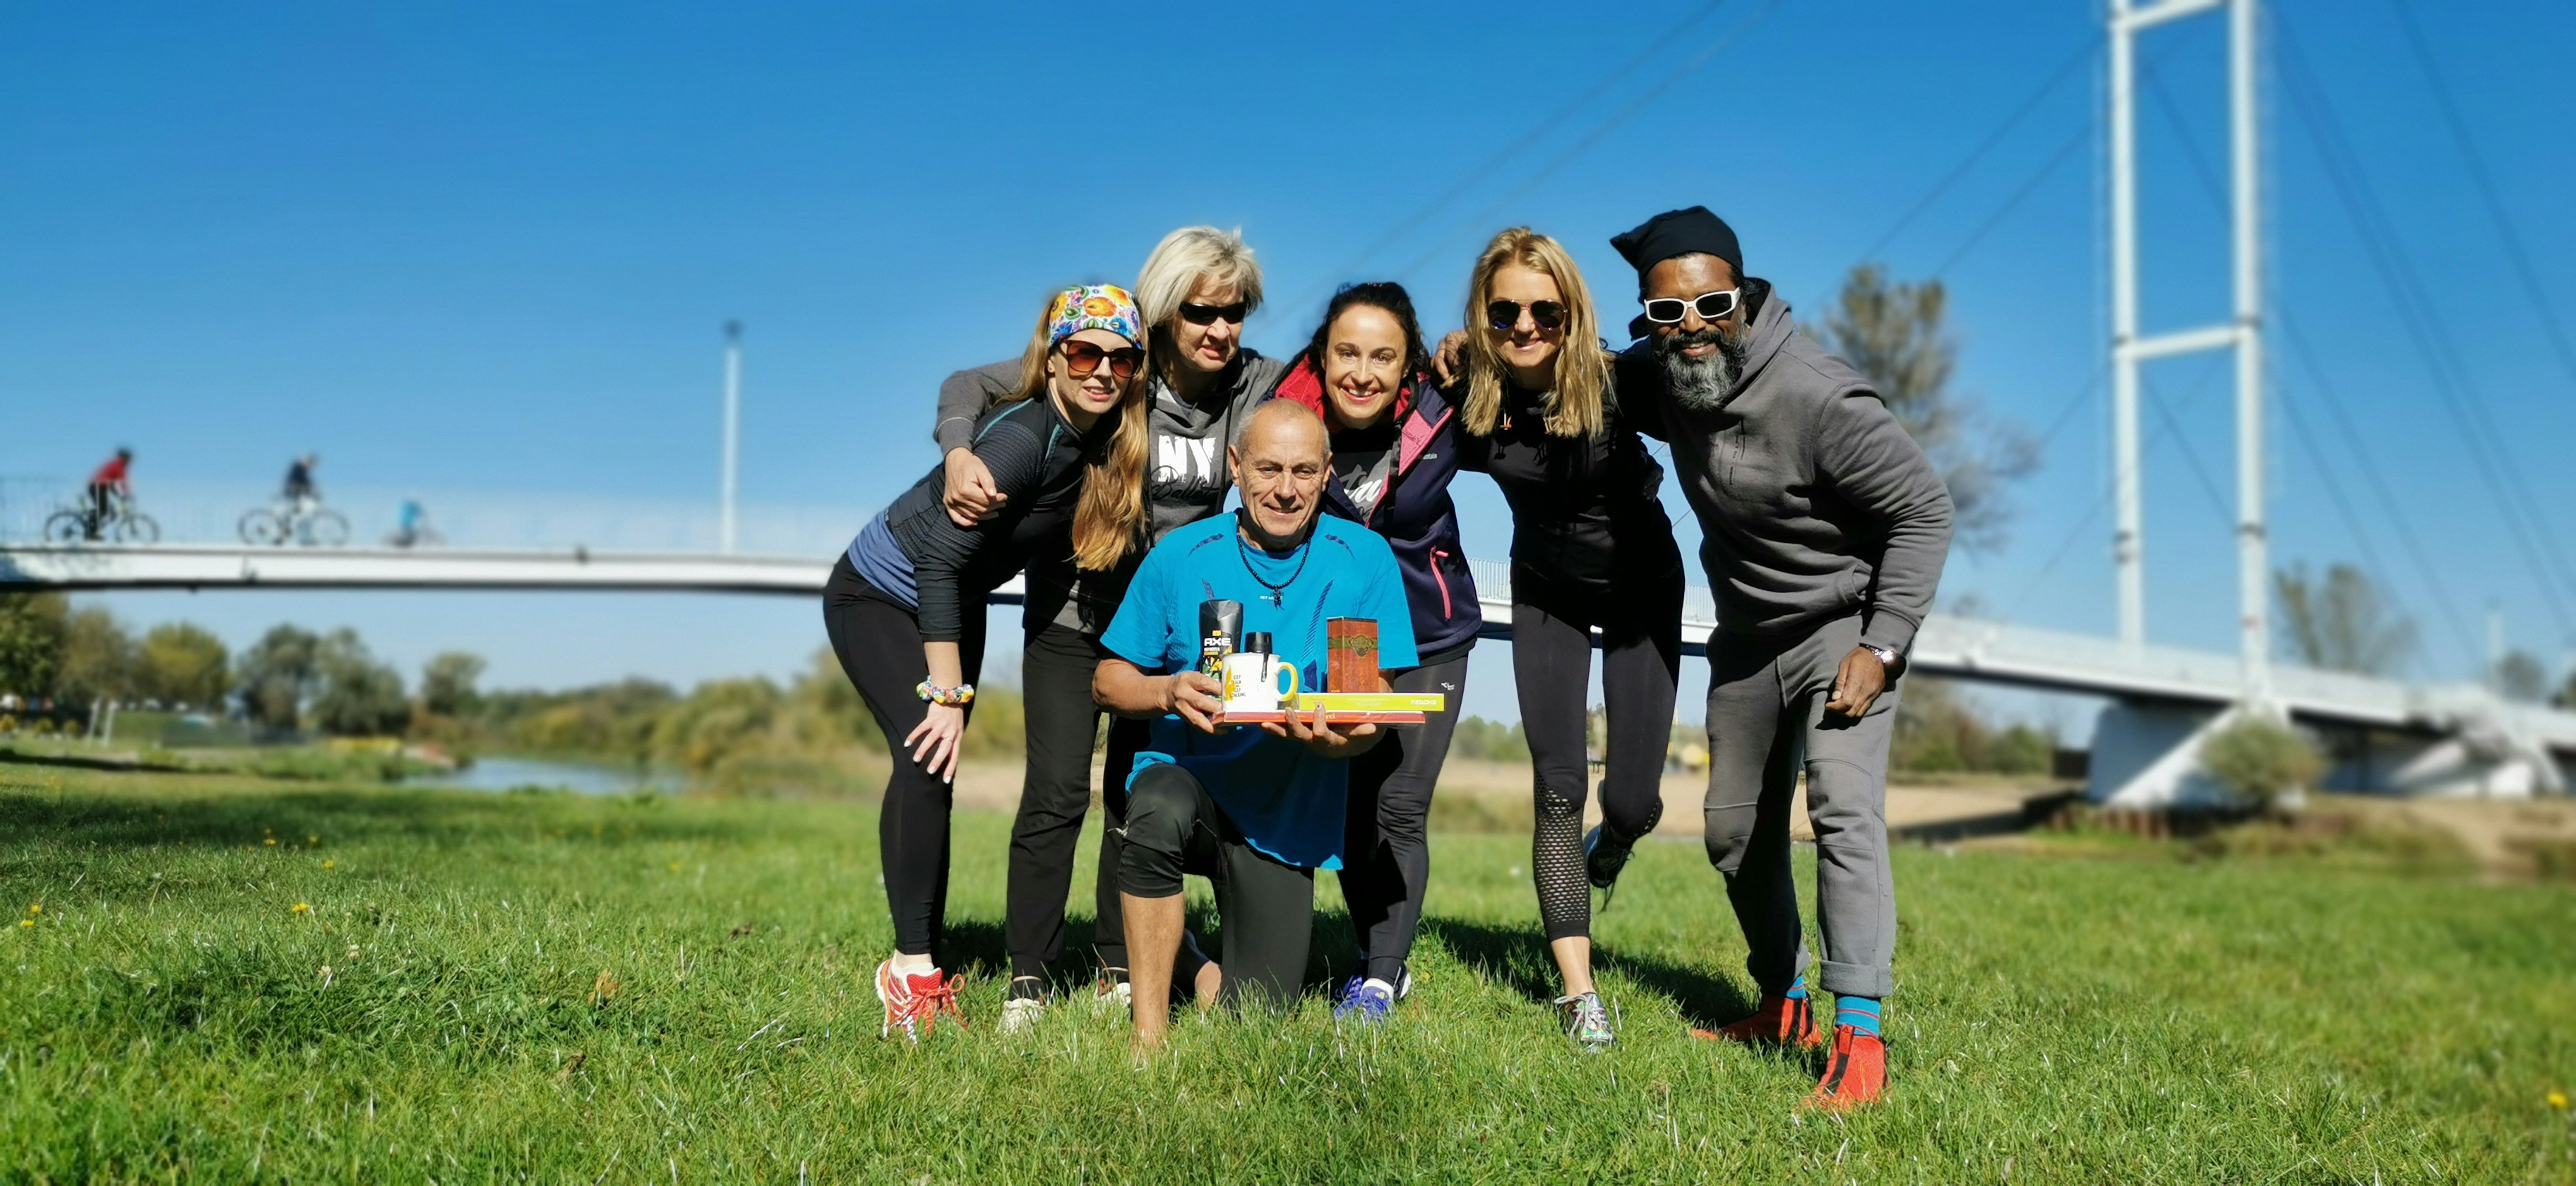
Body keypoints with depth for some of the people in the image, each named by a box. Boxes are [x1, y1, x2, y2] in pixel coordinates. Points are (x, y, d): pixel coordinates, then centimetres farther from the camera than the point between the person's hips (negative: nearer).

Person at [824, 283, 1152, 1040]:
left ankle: (919, 964, 11)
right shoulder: (1020, 439, -30)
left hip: (954, 607, 7)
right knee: (927, 751, -23)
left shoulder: (1106, 443, -8)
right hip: (876, 597, -7)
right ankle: (913, 969, -19)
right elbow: (939, 562, -30)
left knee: (932, 764, 5)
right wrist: (948, 692, -29)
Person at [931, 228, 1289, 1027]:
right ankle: (1028, 979, -1)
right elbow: (971, 384, -9)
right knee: (1057, 791, -9)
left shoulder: (1257, 384, -6)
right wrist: (958, 453, -30)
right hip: (1074, 609, -3)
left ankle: (1118, 972, 14)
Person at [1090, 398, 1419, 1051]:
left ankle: (1205, 968, 36)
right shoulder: (1180, 556, -3)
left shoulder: (1365, 560, -3)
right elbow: (1108, 680, 2)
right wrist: (1170, 691, -21)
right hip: (1187, 773, -1)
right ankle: (1149, 1028, -19)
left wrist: (1334, 734, -28)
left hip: (1288, 814, 1)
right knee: (1160, 814, -38)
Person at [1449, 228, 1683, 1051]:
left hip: (1640, 585, -1)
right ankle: (1578, 993, 2)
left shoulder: (1616, 383, -27)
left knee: (1633, 799, -4)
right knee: (1557, 790, -7)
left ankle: (1609, 846, 35)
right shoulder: (1466, 392, -18)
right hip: (1545, 592, 2)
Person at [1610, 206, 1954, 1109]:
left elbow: (1924, 509, -22)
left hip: (1842, 622, -7)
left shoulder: (1817, 398, -29)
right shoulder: (1666, 373, -8)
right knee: (1736, 831, 13)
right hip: (1747, 634, 7)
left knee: (1843, 808, -24)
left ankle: (1859, 1040, -22)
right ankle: (1784, 1008, 31)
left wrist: (1881, 645, -26)